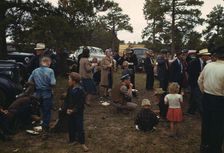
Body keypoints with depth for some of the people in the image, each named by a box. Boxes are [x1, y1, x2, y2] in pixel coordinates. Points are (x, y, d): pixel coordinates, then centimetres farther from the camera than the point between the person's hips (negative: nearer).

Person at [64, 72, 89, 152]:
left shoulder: (80, 90, -18)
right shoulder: (70, 89, 1)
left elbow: (81, 103, -18)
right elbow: (67, 99, 7)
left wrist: (73, 110, -19)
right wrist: (67, 109, -6)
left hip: (78, 112, -6)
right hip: (70, 112, 6)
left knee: (80, 127, 1)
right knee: (71, 126, 16)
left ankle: (82, 143, 14)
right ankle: (72, 140, 34)